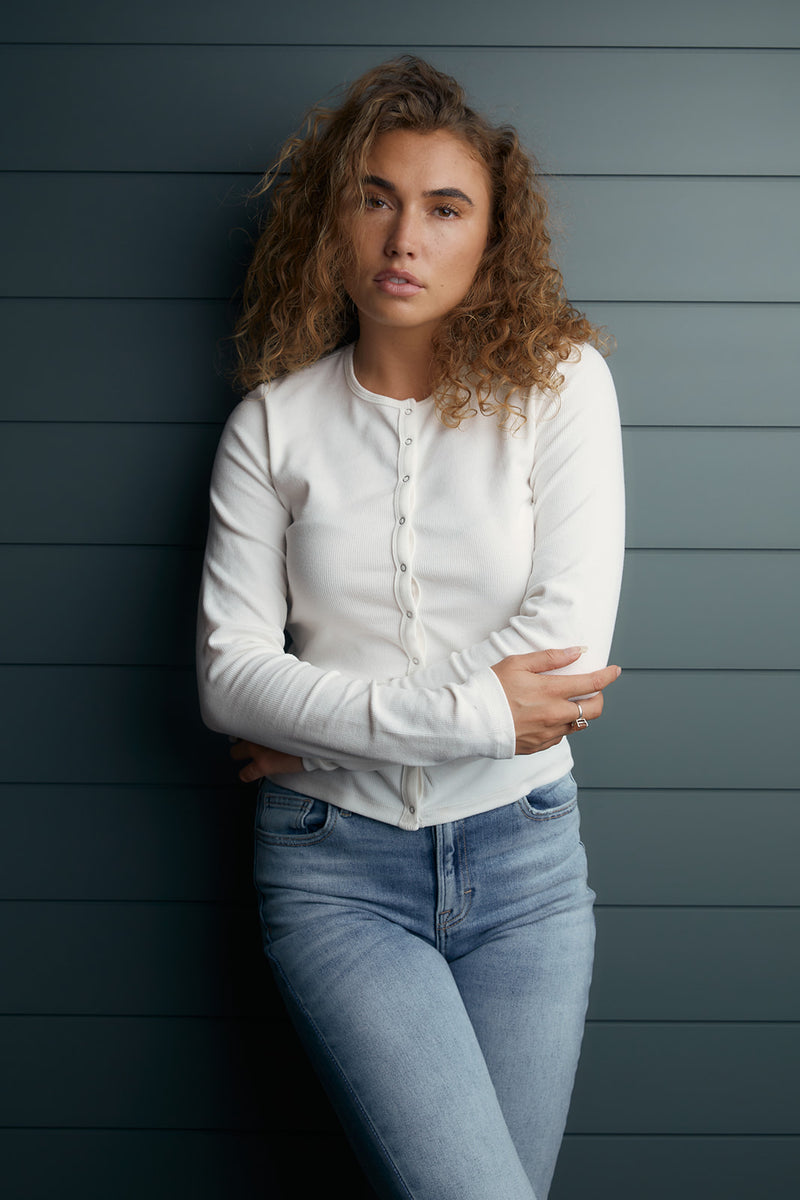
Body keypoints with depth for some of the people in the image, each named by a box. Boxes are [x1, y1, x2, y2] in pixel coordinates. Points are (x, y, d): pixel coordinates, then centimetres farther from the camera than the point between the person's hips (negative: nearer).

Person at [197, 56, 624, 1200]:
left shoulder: (561, 383, -1)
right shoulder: (274, 422, 1)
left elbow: (569, 636, -11)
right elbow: (229, 672, -6)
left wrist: (327, 726, -10)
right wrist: (467, 711, -15)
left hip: (523, 858, 1)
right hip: (334, 868, -1)